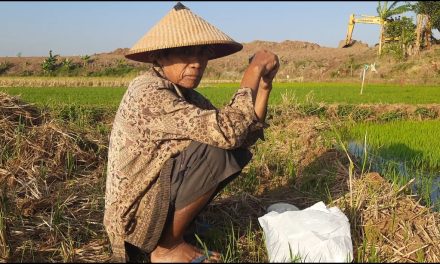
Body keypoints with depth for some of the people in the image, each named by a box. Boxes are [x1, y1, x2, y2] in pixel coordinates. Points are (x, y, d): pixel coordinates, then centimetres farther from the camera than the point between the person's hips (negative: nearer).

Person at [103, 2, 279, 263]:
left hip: (158, 198, 9)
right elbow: (226, 130, -32)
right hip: (138, 212, -9)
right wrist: (253, 70, -23)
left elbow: (244, 137, 0)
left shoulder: (186, 94, 4)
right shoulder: (148, 92, -23)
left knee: (235, 150, 4)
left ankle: (175, 228, 5)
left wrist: (264, 85, -9)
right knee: (217, 149, -25)